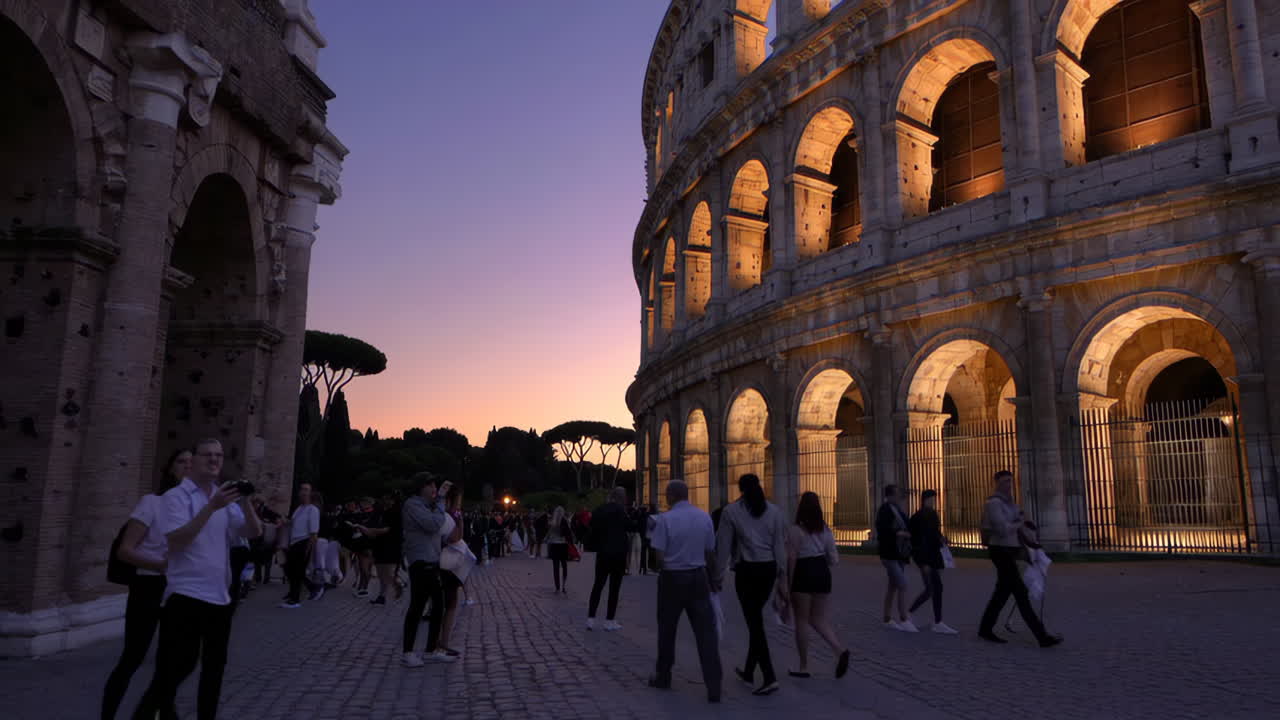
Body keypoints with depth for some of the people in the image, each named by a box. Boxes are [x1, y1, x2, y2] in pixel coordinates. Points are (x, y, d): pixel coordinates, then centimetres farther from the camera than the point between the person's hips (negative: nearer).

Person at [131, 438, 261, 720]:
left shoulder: (226, 500, 12)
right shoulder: (175, 497, -5)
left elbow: (255, 532, 3)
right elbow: (176, 541, -19)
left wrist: (245, 501, -13)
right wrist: (211, 507, -25)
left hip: (220, 597, 6)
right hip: (186, 595, -6)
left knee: (214, 668, 15)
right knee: (175, 668, -6)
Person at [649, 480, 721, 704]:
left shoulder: (665, 519, -10)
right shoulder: (704, 517, 1)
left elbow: (659, 556, -12)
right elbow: (710, 553, 4)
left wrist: (664, 569, 8)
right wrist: (713, 579, 15)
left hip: (672, 578, -2)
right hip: (698, 577, 2)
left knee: (667, 629, 15)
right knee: (705, 631, 2)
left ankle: (662, 677, 30)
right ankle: (714, 686, -3)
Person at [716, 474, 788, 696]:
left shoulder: (732, 511, -3)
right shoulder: (774, 511, 7)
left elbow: (723, 545, -3)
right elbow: (780, 544, 5)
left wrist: (719, 576, 3)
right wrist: (782, 574, 9)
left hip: (746, 570, -5)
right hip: (768, 568, 5)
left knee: (754, 621, -2)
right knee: (755, 619, 17)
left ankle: (769, 678, -9)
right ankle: (748, 672, 28)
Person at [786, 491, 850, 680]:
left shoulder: (796, 530, -11)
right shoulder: (825, 530, 6)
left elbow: (791, 559, -12)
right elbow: (833, 559, 6)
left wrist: (789, 582, -5)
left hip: (803, 574, -5)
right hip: (822, 572, 5)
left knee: (801, 621, 6)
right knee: (819, 618, 14)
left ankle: (804, 667, 11)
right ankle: (840, 650, -8)